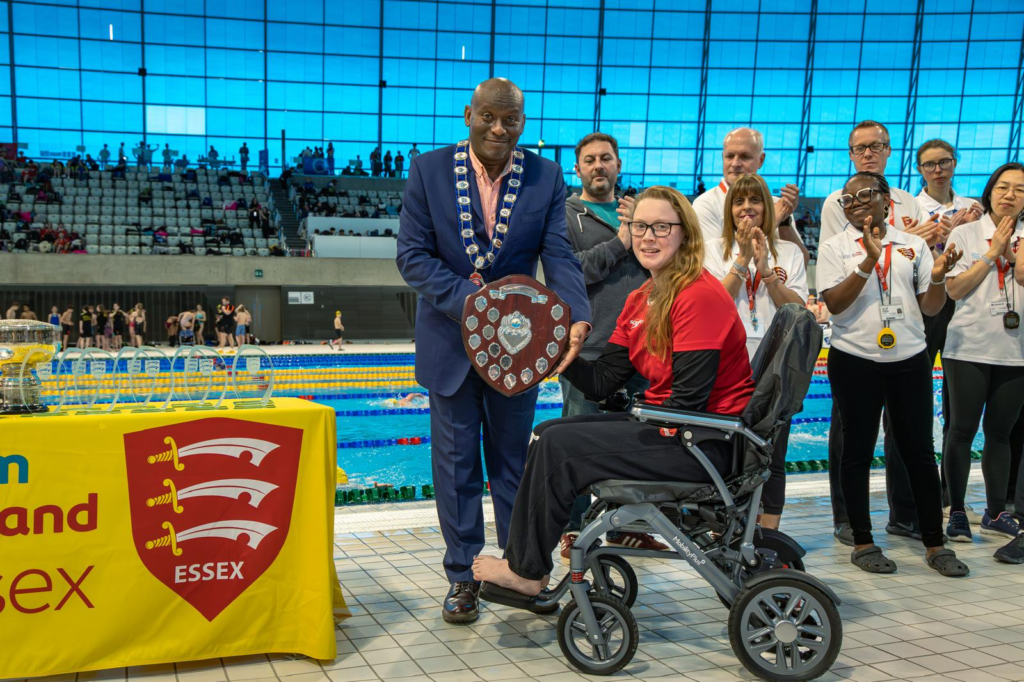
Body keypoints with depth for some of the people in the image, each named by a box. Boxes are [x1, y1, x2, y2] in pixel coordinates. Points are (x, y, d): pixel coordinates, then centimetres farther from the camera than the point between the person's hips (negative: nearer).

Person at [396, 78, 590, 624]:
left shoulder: (546, 177, -2)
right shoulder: (429, 170, -5)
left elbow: (558, 255, -8)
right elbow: (412, 255, -9)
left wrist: (578, 318, -27)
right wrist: (466, 299, -23)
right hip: (451, 339, -1)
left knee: (514, 460, 13)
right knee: (456, 463, 7)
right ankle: (463, 576, 20)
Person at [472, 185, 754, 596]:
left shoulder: (700, 295, -18)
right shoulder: (639, 301, 10)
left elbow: (689, 399, -21)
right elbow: (602, 382, 4)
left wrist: (636, 428, -14)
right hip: (666, 426, 9)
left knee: (558, 447, -12)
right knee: (547, 434, 7)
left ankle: (528, 573, 7)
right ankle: (524, 564, 11)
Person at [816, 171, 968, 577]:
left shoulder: (913, 246, 9)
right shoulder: (835, 248, 3)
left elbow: (930, 308, 7)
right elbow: (834, 303, -10)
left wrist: (937, 278, -13)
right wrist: (869, 261, -19)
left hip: (909, 359, 2)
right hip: (855, 360, -2)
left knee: (919, 451, 6)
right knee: (858, 451, 5)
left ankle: (934, 543, 16)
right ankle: (862, 543, 15)